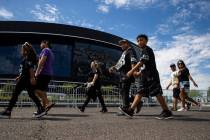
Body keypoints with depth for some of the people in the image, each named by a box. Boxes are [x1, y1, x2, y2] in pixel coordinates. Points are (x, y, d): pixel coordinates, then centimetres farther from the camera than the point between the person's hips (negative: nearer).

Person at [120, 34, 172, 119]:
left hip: (151, 75, -9)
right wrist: (139, 73, 15)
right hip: (144, 76, 9)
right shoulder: (142, 51, 20)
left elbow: (142, 62, -20)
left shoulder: (147, 49, -8)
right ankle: (131, 110, -2)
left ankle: (167, 112, 6)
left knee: (157, 93, -5)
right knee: (140, 92, 1)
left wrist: (132, 71, -23)